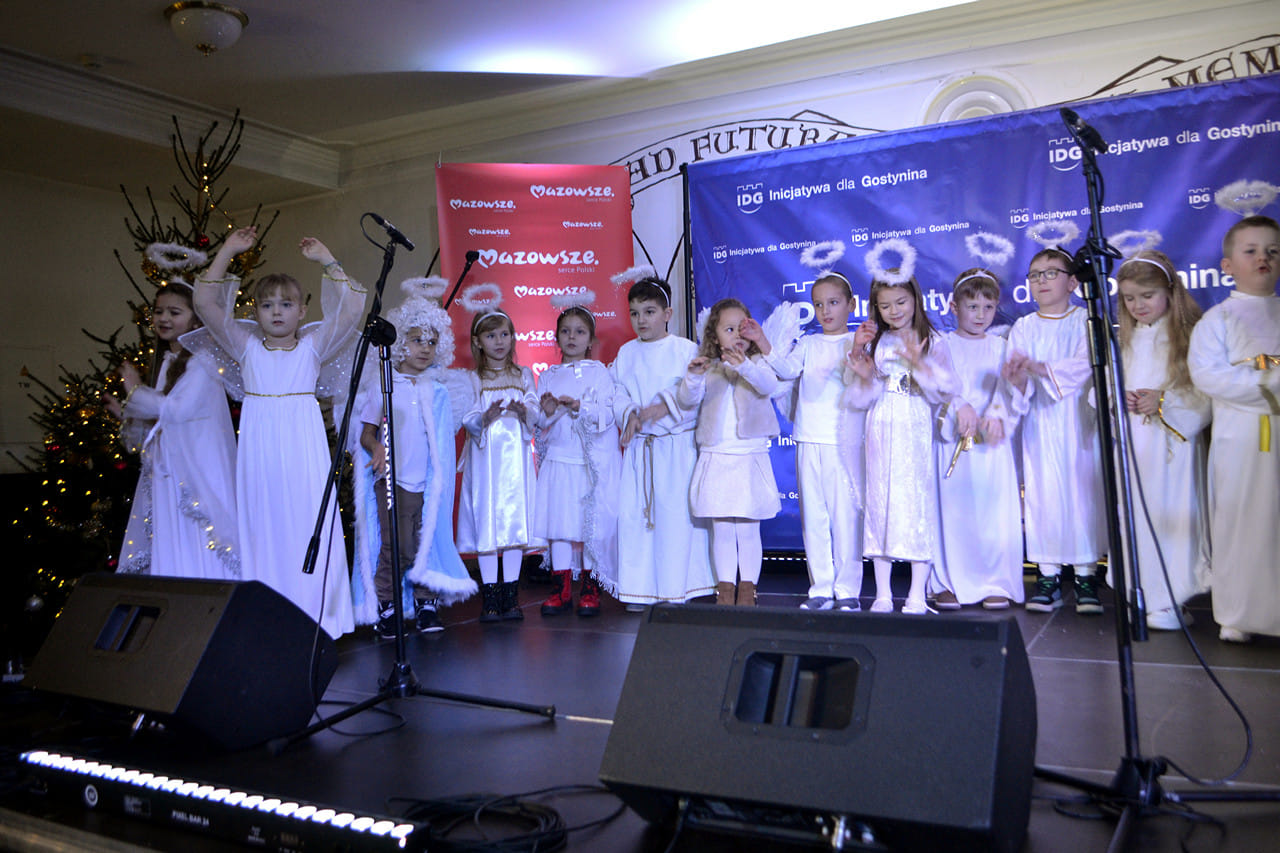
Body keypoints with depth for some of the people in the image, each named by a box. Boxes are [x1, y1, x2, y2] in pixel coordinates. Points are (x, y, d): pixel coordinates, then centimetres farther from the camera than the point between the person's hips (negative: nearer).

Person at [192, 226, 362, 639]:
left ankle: (313, 616, 6)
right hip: (259, 445, 1)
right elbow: (205, 303, 4)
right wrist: (227, 252, 2)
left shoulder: (313, 344, 8)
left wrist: (327, 261, -4)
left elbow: (351, 310, -5)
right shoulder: (247, 345, 11)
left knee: (307, 523, -1)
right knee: (262, 524, 3)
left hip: (303, 445, -1)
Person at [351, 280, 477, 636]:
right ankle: (385, 606, 7)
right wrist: (377, 449, -18)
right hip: (392, 480, -3)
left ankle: (426, 605, 16)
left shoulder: (437, 392, 10)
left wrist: (440, 478, 7)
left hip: (427, 482, 3)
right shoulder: (382, 386, 1)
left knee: (428, 542, 4)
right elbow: (366, 432, 1)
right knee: (396, 544, -6)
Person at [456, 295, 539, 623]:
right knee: (487, 522, -3)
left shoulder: (523, 375, 10)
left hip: (516, 455, 2)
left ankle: (511, 595, 8)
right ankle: (490, 597, 5)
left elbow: (535, 414, 4)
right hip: (485, 457, -2)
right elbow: (467, 420, -3)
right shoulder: (472, 380, 4)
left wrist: (524, 412, -17)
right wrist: (486, 418, -23)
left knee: (516, 519, 1)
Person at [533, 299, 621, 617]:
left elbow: (608, 413, -8)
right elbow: (537, 420, 7)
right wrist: (547, 412, -14)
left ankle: (590, 590, 9)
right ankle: (561, 591, 10)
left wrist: (579, 406, -23)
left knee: (592, 523, -2)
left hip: (594, 461, -3)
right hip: (557, 459, 3)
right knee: (557, 521, 1)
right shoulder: (548, 376, 11)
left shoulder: (599, 373, 3)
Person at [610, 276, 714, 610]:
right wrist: (629, 413, -11)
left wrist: (665, 406, -19)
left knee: (676, 513, -3)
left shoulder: (686, 350, -1)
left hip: (677, 444, -4)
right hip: (638, 445, 4)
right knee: (633, 513, 3)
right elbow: (616, 392, 8)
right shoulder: (626, 353, 12)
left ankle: (676, 589, 9)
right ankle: (639, 589, 14)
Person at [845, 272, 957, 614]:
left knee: (917, 500, -6)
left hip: (915, 432, -2)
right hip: (880, 432, 3)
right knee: (880, 501, 2)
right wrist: (866, 377, -12)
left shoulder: (932, 341, 3)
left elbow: (944, 392, -5)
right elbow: (860, 399, 8)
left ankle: (917, 595, 2)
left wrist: (919, 364, -18)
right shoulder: (873, 343, 10)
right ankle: (883, 594, 10)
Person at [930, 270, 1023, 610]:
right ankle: (951, 583, 8)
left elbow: (1005, 384, 0)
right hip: (953, 438, -1)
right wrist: (960, 408, -22)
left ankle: (997, 584, 7)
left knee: (996, 511, -2)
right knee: (953, 509, -1)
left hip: (992, 440, 1)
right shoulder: (944, 344, 7)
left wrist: (995, 416, -18)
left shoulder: (999, 346, 13)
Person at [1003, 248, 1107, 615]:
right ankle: (1048, 575, 5)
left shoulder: (1085, 320, 3)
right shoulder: (1022, 328, 9)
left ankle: (1086, 575, 5)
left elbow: (1085, 364, -13)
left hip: (1079, 422, -1)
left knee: (1083, 488, -3)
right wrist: (1017, 380, -24)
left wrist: (1038, 367, -25)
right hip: (1040, 425, 2)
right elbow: (1016, 372, 0)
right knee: (1042, 492, -1)